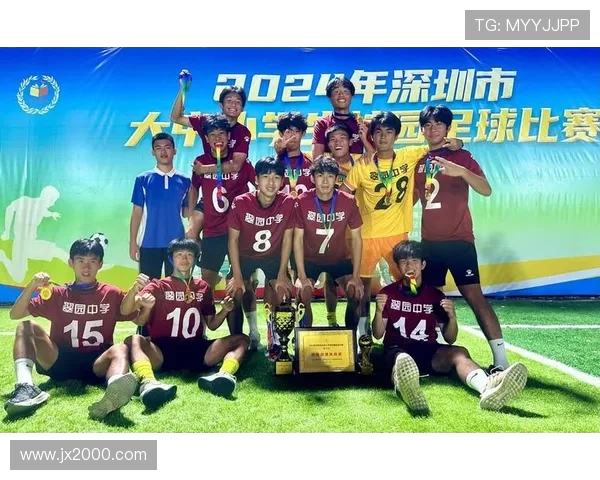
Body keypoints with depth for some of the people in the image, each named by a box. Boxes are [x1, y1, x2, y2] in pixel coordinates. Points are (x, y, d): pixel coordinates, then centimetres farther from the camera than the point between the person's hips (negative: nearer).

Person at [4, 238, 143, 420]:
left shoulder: (112, 294, 7)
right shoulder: (57, 293, 9)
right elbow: (15, 315, 4)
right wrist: (32, 286, -12)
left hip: (96, 363, -1)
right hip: (60, 361, 2)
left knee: (120, 349, -34)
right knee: (27, 327, -18)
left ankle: (114, 392, -70)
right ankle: (25, 386, -43)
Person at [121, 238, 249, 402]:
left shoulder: (203, 287, 18)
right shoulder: (158, 286, 9)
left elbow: (211, 325, 20)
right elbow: (125, 311, -6)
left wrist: (225, 310, -1)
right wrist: (135, 289, -28)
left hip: (196, 350, 3)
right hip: (162, 350, -3)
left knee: (241, 339, -15)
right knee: (133, 340, -31)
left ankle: (223, 375, -47)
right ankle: (148, 383, -61)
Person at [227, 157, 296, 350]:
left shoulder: (288, 202, -23)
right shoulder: (240, 202, -26)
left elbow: (287, 238, -13)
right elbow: (233, 239, -17)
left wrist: (282, 273, -12)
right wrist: (237, 276, -17)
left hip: (274, 256, 1)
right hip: (245, 256, 0)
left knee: (283, 294, -11)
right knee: (235, 295, -10)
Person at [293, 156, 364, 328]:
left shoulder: (348, 201, -15)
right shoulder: (302, 201, -17)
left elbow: (356, 238, -9)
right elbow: (298, 238, -13)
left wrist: (355, 276, -13)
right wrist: (302, 276, -18)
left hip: (340, 259, 1)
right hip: (310, 260, -1)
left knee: (356, 293, -16)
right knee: (303, 295, -22)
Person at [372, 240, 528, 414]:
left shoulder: (435, 295, 9)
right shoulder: (388, 293, 7)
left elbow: (450, 339, 9)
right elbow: (378, 335, 3)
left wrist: (452, 317, -12)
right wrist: (379, 311, -16)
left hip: (429, 352, 3)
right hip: (397, 350, -2)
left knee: (459, 353, -30)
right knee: (403, 360, -39)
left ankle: (487, 388, -63)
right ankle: (407, 388, -77)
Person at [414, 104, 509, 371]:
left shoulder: (461, 156, 0)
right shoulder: (418, 161, 12)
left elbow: (486, 190, -13)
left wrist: (462, 171, -30)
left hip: (458, 240, -4)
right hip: (429, 242, 5)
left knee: (474, 296, -10)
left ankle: (501, 358, -6)